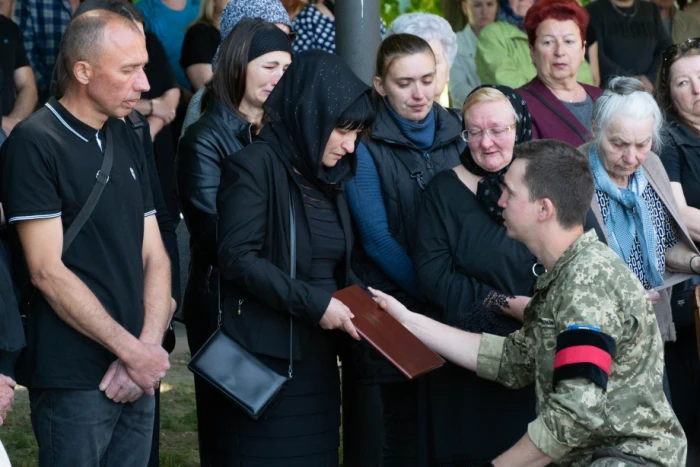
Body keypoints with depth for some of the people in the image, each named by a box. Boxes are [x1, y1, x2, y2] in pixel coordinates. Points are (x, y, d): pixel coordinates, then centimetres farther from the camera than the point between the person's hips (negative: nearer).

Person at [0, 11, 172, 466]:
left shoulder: (128, 141, 12)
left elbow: (154, 256, 11)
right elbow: (47, 271, -14)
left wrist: (149, 345, -5)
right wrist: (132, 351, -12)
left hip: (137, 378, 6)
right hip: (73, 382, -6)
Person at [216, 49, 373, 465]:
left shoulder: (328, 178, 14)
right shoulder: (255, 166, -10)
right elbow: (238, 257, -18)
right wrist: (312, 303, -20)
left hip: (319, 357, 7)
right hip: (267, 358, -7)